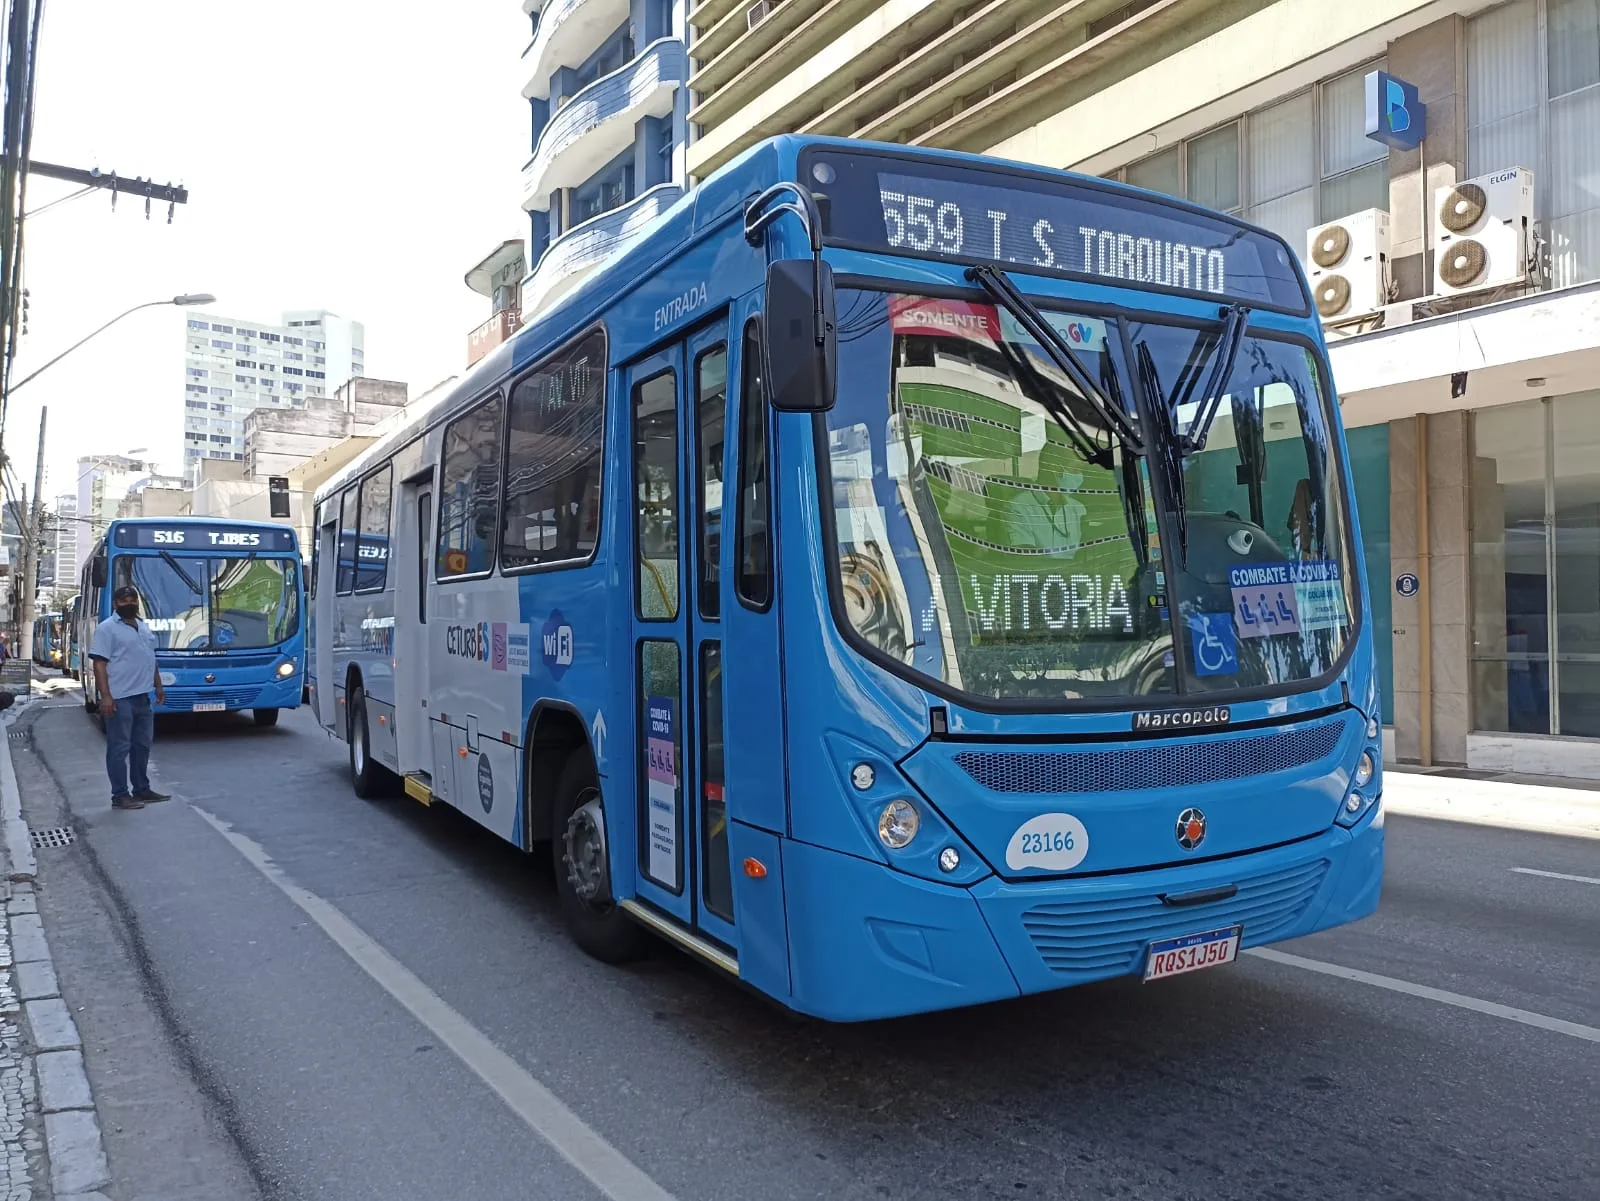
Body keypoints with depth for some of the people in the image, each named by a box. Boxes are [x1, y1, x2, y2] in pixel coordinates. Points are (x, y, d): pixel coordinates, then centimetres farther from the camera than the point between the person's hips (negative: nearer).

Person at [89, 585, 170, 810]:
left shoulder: (145, 628, 16)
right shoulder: (107, 629, -8)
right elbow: (100, 664, -14)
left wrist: (158, 686, 20)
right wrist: (105, 696, -21)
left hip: (142, 697, 8)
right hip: (120, 699, -8)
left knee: (142, 745, 14)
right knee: (119, 747, -3)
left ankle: (142, 789, 24)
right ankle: (120, 796, 1)